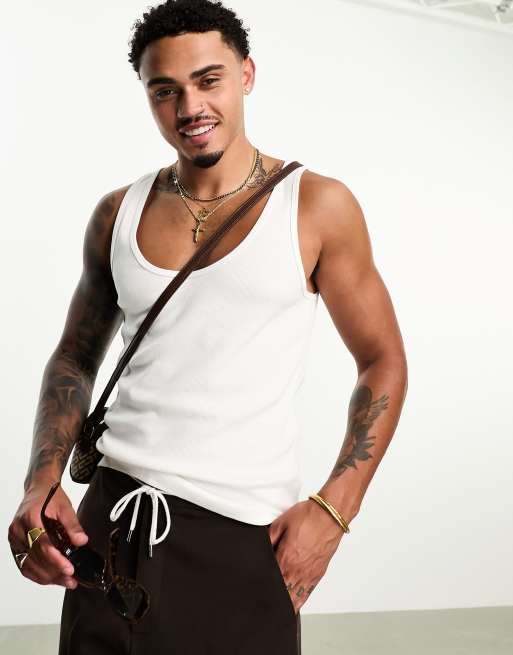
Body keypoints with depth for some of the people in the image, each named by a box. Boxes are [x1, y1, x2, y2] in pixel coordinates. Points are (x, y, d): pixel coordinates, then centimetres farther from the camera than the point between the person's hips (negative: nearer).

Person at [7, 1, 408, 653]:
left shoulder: (318, 207, -1)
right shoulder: (118, 214, 7)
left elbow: (383, 363, 2)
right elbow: (74, 359, 15)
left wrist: (333, 508, -9)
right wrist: (41, 485, -1)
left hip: (241, 540, -2)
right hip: (110, 521, 3)